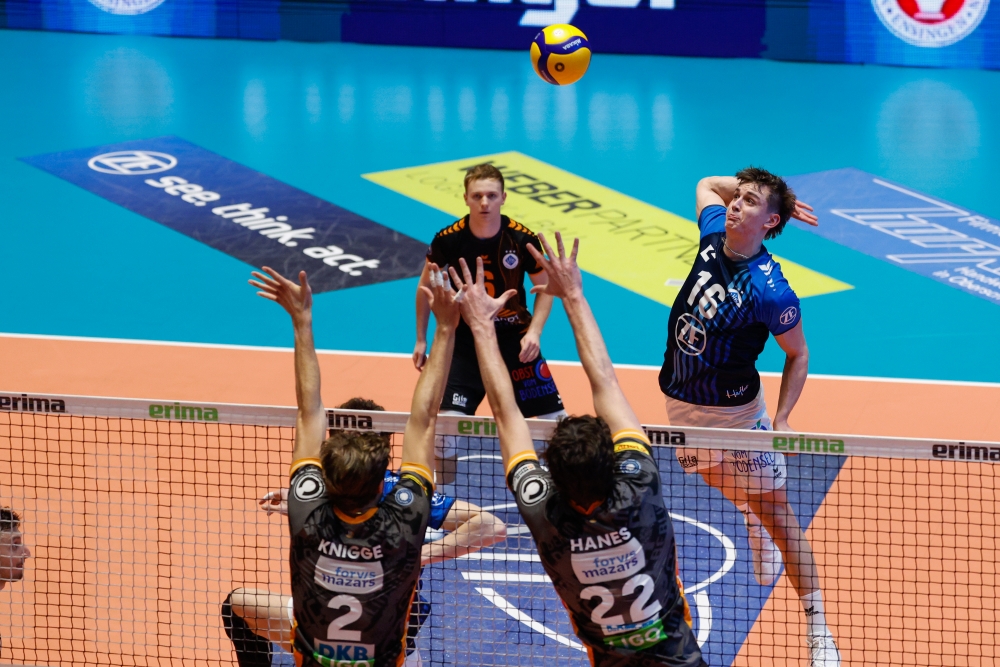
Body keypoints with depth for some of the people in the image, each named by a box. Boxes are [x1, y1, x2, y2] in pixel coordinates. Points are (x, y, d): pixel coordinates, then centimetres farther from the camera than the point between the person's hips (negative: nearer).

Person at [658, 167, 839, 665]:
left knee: (775, 513, -3)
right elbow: (707, 184, 13)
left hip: (736, 410, -7)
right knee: (728, 489, 27)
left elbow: (798, 355, -14)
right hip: (681, 403, 7)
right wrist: (763, 191, -2)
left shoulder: (770, 291, -26)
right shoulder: (714, 236, -8)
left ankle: (817, 625, 1)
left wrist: (781, 421, -23)